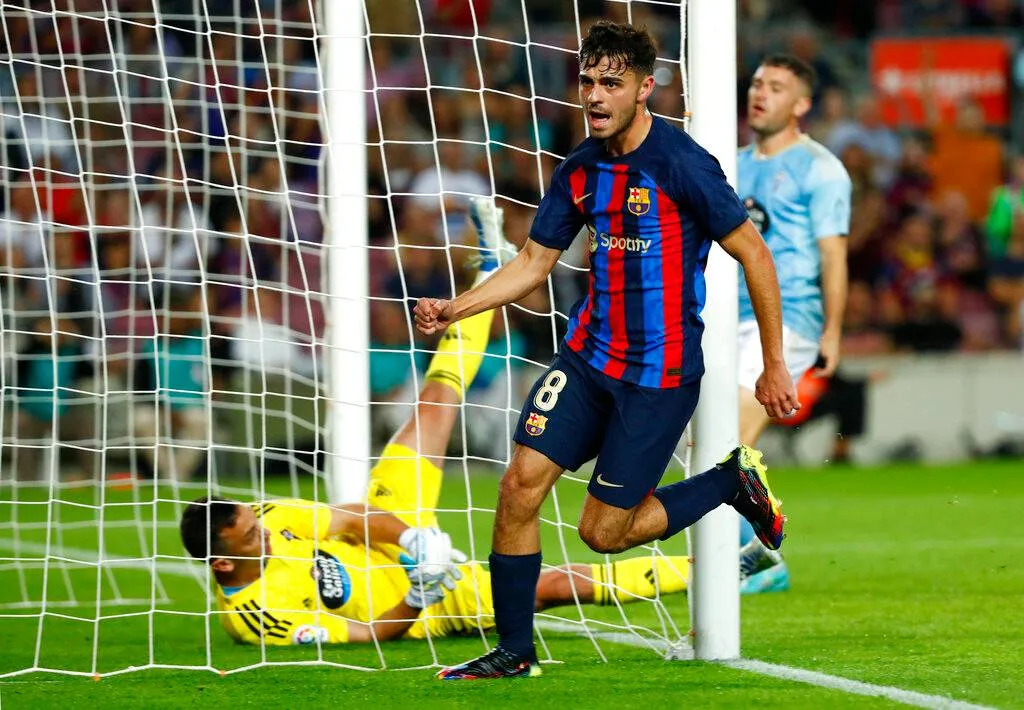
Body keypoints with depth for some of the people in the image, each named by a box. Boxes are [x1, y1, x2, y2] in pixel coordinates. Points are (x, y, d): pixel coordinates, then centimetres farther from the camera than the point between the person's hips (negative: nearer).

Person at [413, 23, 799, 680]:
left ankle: (733, 481, 19)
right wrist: (454, 309, -1)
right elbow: (534, 263, 14)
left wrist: (774, 366, -7)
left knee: (604, 531, -3)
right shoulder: (580, 170, 5)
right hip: (588, 355, 6)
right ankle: (514, 651, 7)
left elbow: (756, 256, -11)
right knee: (522, 483, -6)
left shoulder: (681, 163, -16)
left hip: (660, 373, -6)